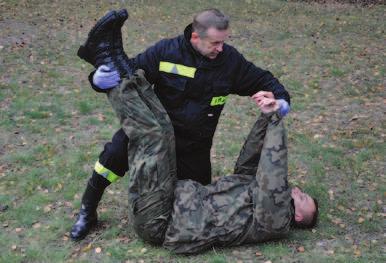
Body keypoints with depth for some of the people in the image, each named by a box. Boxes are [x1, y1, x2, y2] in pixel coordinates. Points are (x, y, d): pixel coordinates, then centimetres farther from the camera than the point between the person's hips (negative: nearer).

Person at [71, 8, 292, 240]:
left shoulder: (230, 59, -9)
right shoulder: (166, 52, -15)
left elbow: (263, 79, 3)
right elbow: (131, 70, -10)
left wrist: (279, 99, -18)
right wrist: (102, 78, -31)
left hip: (195, 144, 3)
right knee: (116, 153, -27)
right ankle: (87, 213, -2)